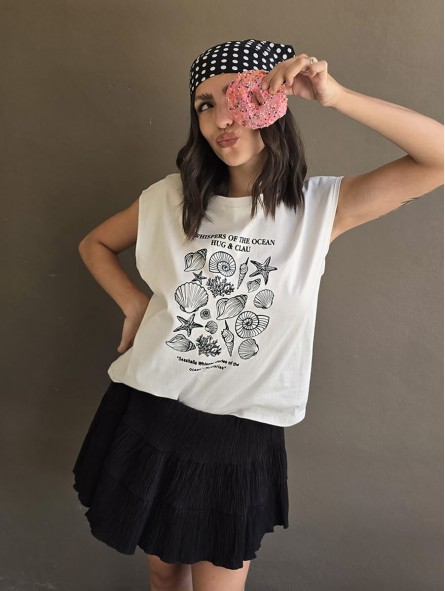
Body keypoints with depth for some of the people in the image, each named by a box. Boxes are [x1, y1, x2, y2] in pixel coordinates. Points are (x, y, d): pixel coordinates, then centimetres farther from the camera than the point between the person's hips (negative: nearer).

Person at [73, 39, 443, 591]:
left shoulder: (321, 208, -8)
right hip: (145, 419, 3)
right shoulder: (171, 198, -2)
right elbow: (95, 244, 15)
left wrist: (336, 97, -25)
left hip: (240, 440, -2)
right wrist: (134, 304, -2)